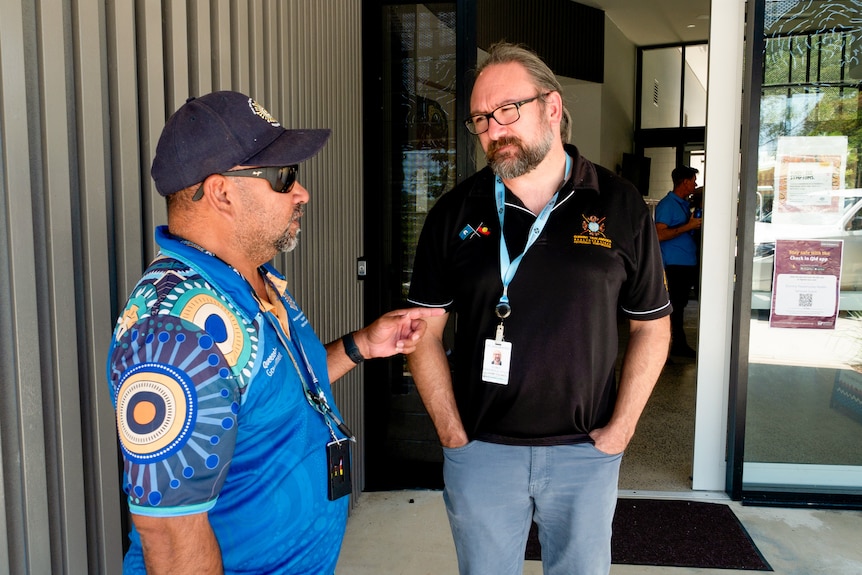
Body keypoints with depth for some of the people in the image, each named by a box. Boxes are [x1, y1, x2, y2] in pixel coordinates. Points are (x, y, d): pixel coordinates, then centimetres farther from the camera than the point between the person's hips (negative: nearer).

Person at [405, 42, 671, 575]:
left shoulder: (621, 206, -4)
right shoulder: (455, 212, -2)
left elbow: (651, 327, 3)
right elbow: (426, 332, 0)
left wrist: (620, 429, -3)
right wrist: (452, 430, -4)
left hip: (586, 453, 0)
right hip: (479, 451, 1)